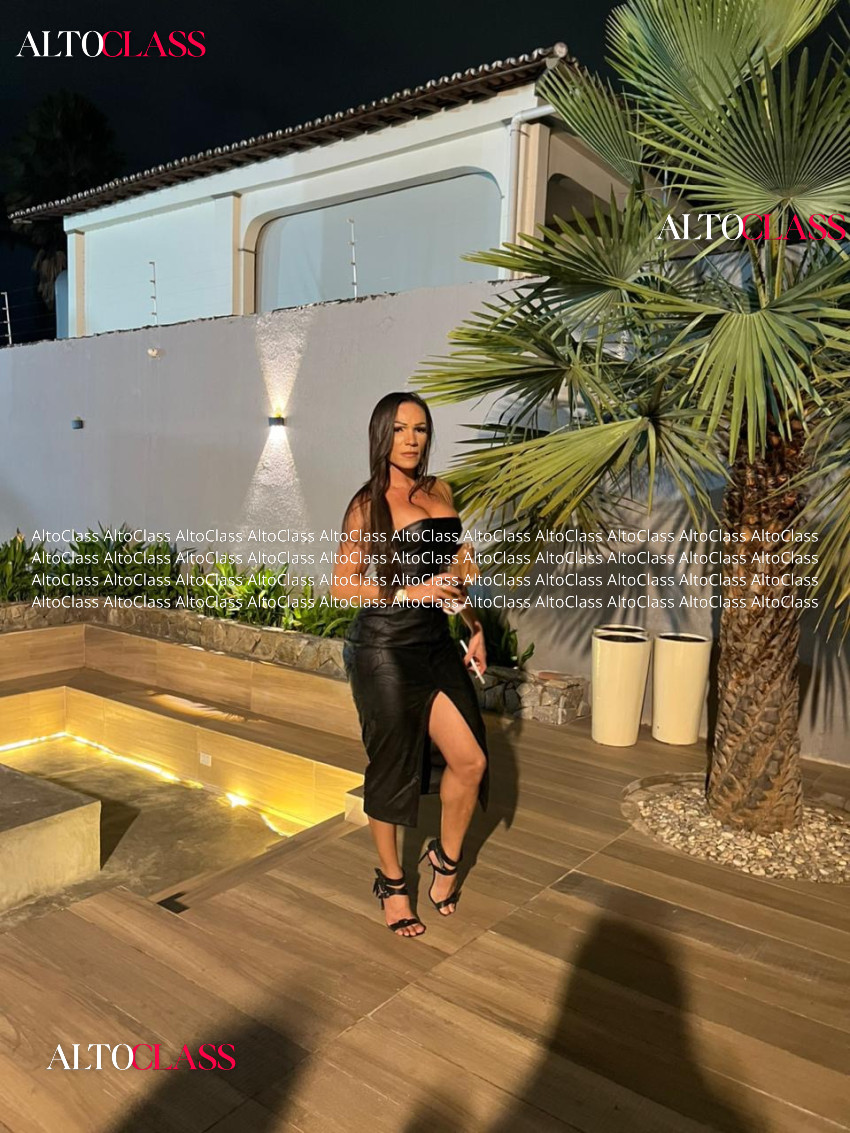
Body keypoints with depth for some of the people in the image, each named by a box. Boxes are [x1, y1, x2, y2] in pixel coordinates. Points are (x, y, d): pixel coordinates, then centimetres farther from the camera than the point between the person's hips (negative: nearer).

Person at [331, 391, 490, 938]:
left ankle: (446, 857, 28)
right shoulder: (369, 503, -7)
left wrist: (475, 626, 16)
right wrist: (408, 593, -19)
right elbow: (343, 586, -9)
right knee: (392, 769, 6)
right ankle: (392, 883, 28)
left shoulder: (439, 490, 11)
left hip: (436, 643, 6)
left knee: (470, 760, 1)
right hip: (385, 647, -5)